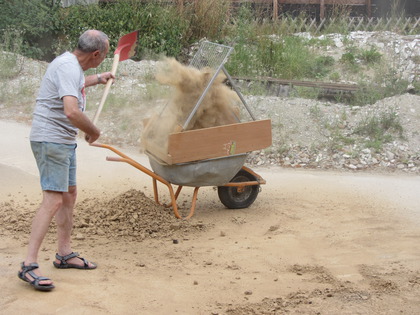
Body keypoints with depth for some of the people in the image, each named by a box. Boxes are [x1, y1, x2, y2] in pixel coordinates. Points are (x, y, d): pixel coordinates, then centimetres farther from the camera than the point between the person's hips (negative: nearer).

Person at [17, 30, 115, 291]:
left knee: (69, 195, 16)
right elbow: (72, 112, -33)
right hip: (51, 140, -11)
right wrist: (94, 131, -17)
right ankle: (29, 265, -15)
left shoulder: (72, 64, 13)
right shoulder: (68, 68, -20)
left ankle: (65, 254, 27)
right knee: (53, 200, -15)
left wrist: (97, 79, 51)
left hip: (64, 141, 11)